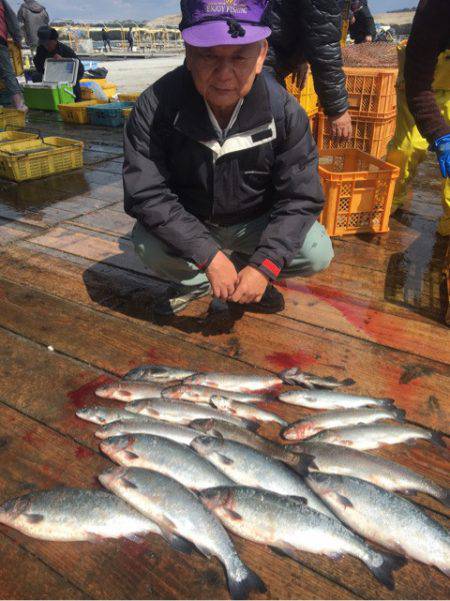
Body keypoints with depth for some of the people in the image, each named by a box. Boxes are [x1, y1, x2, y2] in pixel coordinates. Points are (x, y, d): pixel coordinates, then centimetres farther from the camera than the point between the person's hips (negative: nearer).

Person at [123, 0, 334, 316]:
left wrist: (264, 267, -31)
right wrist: (209, 255, -32)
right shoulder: (155, 107, -24)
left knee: (318, 253, -19)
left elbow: (300, 198, -18)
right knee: (149, 243, -29)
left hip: (256, 223, 1)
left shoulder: (284, 111, -20)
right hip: (186, 224, 0)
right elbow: (147, 195, -25)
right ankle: (195, 280, 3)